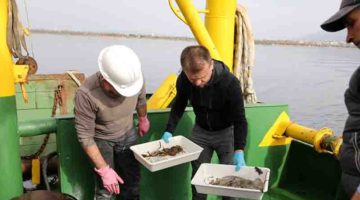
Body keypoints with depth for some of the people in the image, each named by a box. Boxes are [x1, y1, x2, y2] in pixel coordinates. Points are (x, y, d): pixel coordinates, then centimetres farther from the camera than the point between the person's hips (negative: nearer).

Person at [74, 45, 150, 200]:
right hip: (101, 140, -3)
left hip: (128, 135, 3)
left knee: (133, 179, 11)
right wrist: (104, 170, -24)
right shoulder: (86, 94, -35)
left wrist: (143, 120, 18)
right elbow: (85, 137, -25)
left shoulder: (135, 78, -25)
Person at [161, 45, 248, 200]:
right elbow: (179, 105, 0)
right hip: (200, 131, 3)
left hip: (226, 132, -3)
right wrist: (169, 130, -9)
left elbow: (240, 119, -23)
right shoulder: (183, 80, -20)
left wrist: (239, 150, -31)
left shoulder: (230, 83, -30)